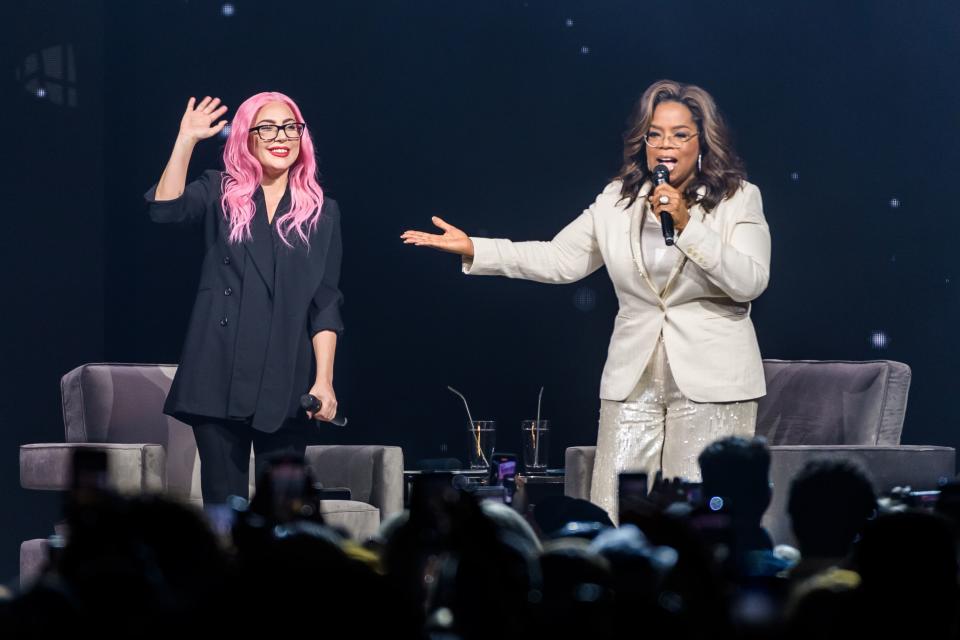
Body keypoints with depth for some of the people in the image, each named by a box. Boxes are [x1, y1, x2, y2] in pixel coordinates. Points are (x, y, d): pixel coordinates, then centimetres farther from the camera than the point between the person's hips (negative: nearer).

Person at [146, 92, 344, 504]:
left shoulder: (321, 213, 10)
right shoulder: (220, 195, 8)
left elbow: (326, 305, 5)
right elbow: (165, 208, -12)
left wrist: (324, 380, -3)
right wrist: (187, 140, -16)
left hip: (285, 383, 1)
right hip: (219, 377, -1)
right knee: (223, 505, 1)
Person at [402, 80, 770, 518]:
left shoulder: (740, 199, -1)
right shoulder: (617, 201, 10)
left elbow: (750, 282, -13)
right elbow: (557, 259, 11)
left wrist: (687, 225, -20)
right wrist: (473, 250, 3)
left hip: (711, 384, -4)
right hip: (634, 382, 4)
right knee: (610, 519, -1)